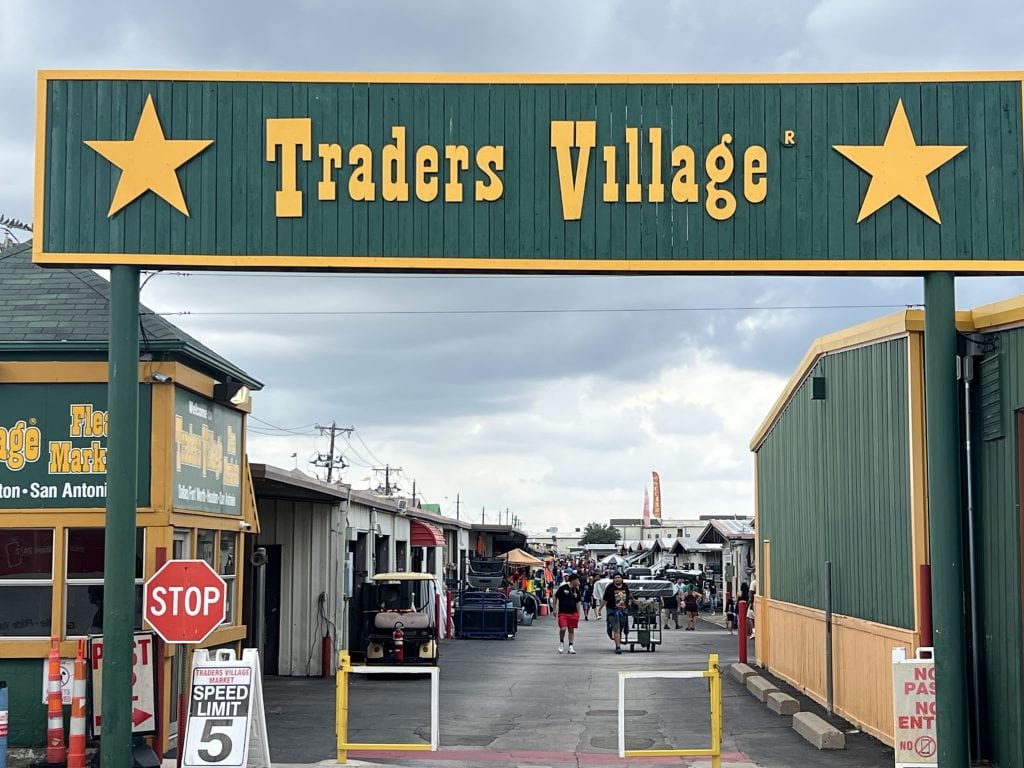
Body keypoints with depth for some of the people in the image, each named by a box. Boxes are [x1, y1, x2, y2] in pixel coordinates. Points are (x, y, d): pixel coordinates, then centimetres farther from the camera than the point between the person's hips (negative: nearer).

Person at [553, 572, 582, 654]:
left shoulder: (576, 590, 7)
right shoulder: (563, 587, -8)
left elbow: (577, 603, 15)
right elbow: (555, 597, -1)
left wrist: (578, 614, 12)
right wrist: (555, 609, -3)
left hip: (573, 613, 4)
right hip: (563, 613, -4)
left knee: (571, 630, 6)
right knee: (563, 629, -14)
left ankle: (571, 646, 13)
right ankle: (561, 642, 12)